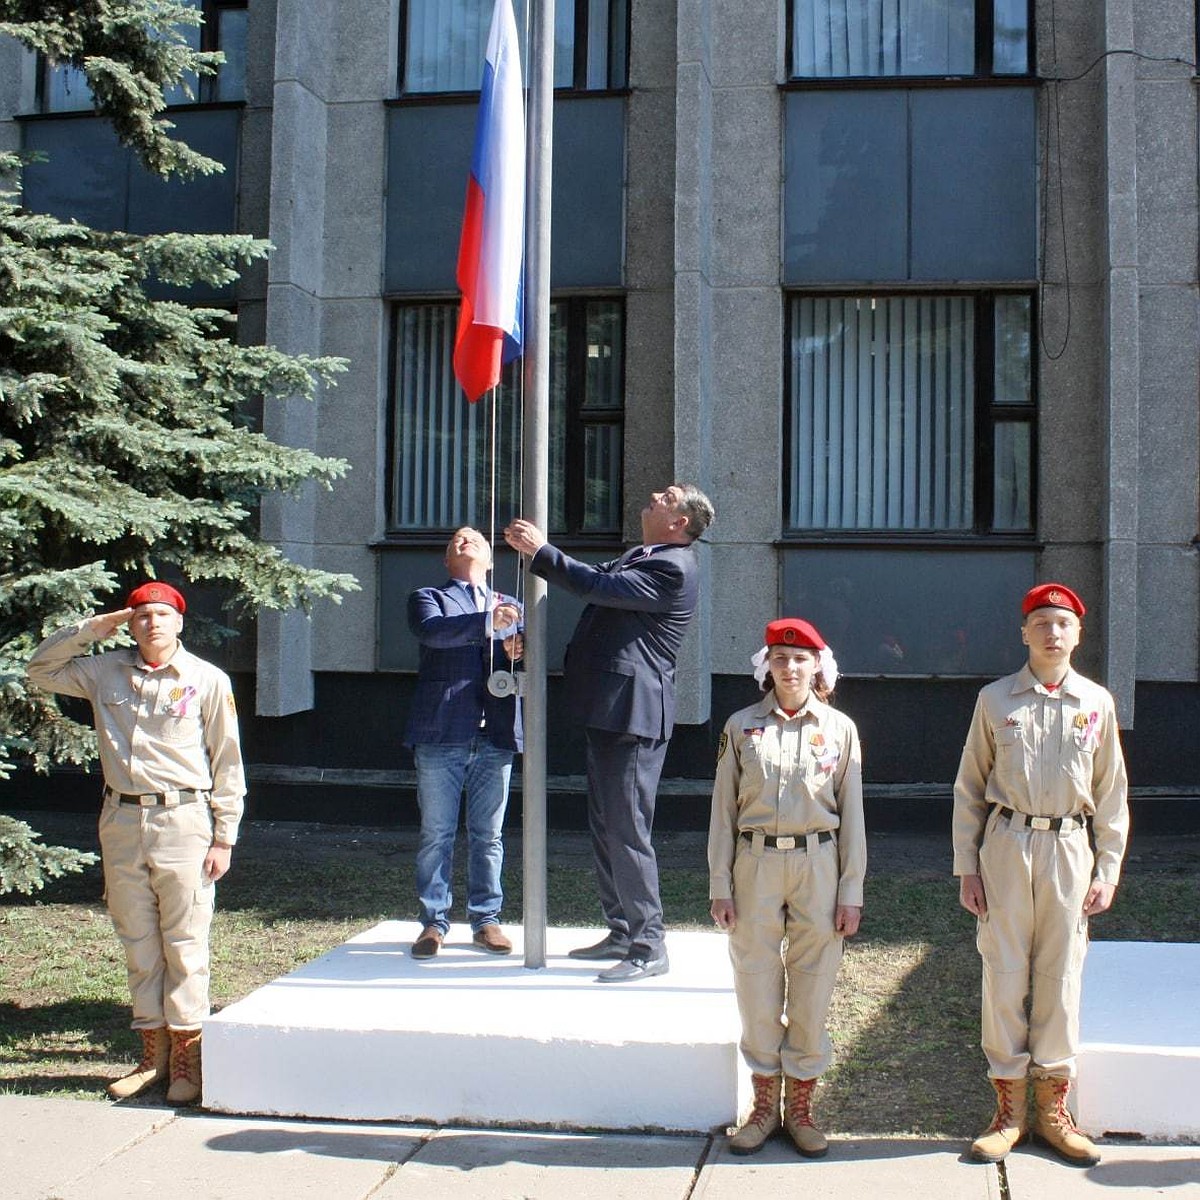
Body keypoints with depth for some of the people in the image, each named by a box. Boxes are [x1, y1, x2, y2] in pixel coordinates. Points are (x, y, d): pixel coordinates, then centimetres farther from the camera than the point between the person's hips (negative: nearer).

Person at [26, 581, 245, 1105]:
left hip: (183, 821, -4)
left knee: (185, 943, -1)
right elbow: (40, 670, 16)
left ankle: (186, 1056, 7)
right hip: (122, 821, 4)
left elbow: (227, 763, 0)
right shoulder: (106, 672, 9)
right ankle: (152, 1052, 20)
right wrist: (91, 628, 4)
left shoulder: (208, 680, -2)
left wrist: (224, 837, -3)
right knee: (138, 943, 10)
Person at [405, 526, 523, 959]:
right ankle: (433, 921, 10)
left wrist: (518, 652, -13)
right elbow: (432, 630, -14)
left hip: (495, 737, 3)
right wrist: (487, 622, -28)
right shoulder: (428, 598, 9)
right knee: (436, 834, 2)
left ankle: (485, 919, 16)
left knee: (488, 835, 7)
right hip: (441, 735, -3)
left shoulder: (511, 607, 22)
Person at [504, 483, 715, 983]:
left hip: (632, 716, -11)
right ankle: (622, 932, 27)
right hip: (609, 714, 11)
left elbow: (601, 587, -22)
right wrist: (536, 549, 8)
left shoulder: (673, 568, -15)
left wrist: (542, 551, -16)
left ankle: (649, 948, 0)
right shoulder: (640, 556, 17)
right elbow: (596, 578, 19)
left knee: (627, 831, -8)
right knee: (605, 828, 17)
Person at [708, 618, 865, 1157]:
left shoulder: (840, 728, 3)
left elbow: (851, 814, 4)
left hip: (818, 863, 0)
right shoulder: (742, 725, 3)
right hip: (756, 862, 0)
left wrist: (851, 891, 0)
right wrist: (720, 885, 0)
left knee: (813, 989, 5)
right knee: (757, 986, 4)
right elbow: (723, 809, 4)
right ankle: (764, 1104, 20)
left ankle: (800, 1105, 20)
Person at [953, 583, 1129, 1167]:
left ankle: (1052, 1110, 19)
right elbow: (969, 787, 5)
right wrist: (966, 866, 0)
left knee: (1061, 980, 6)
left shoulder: (1097, 703, 5)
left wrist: (1107, 871, 4)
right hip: (1006, 844, -1)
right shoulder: (995, 699, 2)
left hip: (1069, 849, 1)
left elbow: (1111, 794, 9)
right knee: (1004, 976, 2)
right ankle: (1009, 1109, 14)